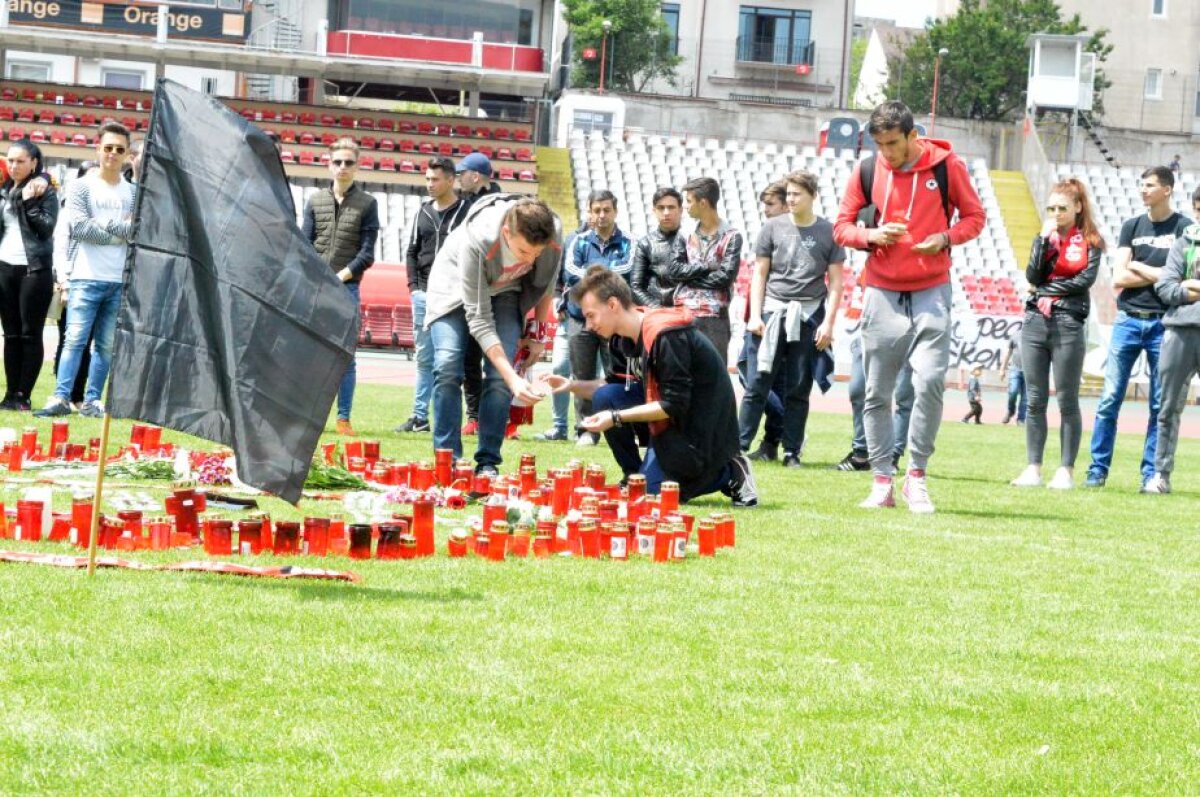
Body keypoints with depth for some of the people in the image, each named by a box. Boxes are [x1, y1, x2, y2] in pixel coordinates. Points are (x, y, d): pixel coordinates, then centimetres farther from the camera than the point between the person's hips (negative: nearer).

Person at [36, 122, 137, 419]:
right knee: (75, 339, -8)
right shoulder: (83, 186, 2)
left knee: (107, 345, 4)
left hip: (120, 282, 3)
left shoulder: (133, 192, 10)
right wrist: (120, 229, -8)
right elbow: (78, 227, -10)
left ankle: (91, 400, 9)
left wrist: (103, 226, -11)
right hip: (86, 278, -3)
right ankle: (60, 398, -10)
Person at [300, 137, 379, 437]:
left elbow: (367, 253, 1)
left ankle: (344, 418, 0)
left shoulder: (367, 204, 7)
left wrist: (340, 277, -9)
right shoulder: (316, 201, 12)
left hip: (347, 287, -2)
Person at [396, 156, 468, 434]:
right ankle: (419, 416, 10)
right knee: (424, 359, 7)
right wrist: (414, 285, 6)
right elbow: (412, 252, 18)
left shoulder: (466, 212, -2)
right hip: (424, 294, 5)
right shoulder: (424, 212, 14)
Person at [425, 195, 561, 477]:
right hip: (456, 288, -3)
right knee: (447, 369, -19)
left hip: (505, 292, 3)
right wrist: (513, 379, -41)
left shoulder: (553, 235, -30)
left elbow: (545, 284, -4)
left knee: (499, 376, -14)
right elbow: (478, 318, -36)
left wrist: (537, 332, 0)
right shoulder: (476, 240, -41)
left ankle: (487, 463, -6)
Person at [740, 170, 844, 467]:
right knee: (757, 384, -3)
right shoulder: (773, 228, 7)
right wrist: (754, 316, 0)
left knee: (799, 389, 3)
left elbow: (835, 282, 4)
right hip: (772, 311, 0)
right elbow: (759, 274, 8)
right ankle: (739, 446, -1)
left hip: (809, 316, 0)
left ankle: (792, 452, 8)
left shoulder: (828, 232, 4)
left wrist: (828, 322, -4)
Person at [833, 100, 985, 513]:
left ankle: (916, 475, -2)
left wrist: (946, 238, -13)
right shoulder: (867, 171, 1)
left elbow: (974, 216, 6)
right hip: (881, 293, 2)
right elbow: (841, 226, 8)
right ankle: (882, 481, 10)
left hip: (931, 291, -2)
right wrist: (872, 236, -13)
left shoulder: (946, 166, -3)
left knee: (930, 382, -13)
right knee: (877, 392, 3)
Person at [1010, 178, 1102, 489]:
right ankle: (1033, 468, 6)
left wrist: (1046, 289, -5)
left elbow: (1086, 279, -10)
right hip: (1035, 323, 4)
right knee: (1035, 400, 4)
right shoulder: (1044, 236, 12)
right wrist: (1044, 239, -7)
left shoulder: (1090, 241, 3)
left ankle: (1066, 470, 2)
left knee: (1067, 401, 0)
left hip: (1069, 325, -4)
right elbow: (1033, 275, -1)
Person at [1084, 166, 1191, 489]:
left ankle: (1152, 473, 5)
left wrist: (1139, 268, -1)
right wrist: (1159, 275, -5)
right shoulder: (1132, 227, 12)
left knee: (1161, 404, 0)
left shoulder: (1185, 228, 2)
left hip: (1164, 323, -3)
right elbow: (1119, 278, 3)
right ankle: (1098, 469, 4)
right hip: (1128, 319, 3)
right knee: (1110, 399, -1)